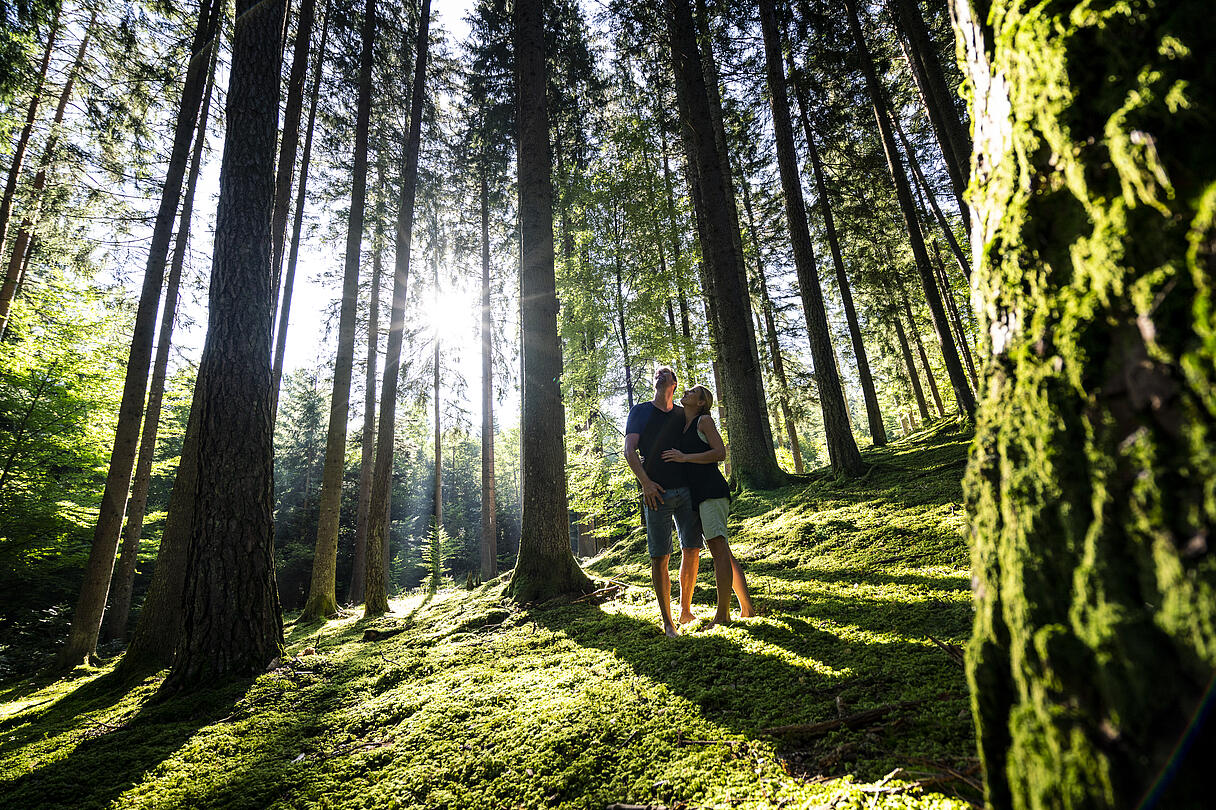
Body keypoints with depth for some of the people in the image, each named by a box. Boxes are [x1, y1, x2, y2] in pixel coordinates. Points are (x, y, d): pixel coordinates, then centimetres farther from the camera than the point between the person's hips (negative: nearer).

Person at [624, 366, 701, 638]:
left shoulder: (683, 414, 17)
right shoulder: (640, 411, 8)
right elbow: (629, 451, -1)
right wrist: (646, 482, -12)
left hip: (686, 490, 3)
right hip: (657, 493, -3)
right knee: (660, 557, -4)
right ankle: (667, 620, 6)